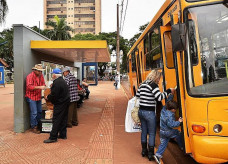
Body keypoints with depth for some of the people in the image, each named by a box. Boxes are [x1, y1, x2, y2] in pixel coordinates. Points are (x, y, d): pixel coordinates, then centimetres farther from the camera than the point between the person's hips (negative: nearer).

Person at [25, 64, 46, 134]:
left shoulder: (41, 76, 6)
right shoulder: (30, 76, -15)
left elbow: (43, 83, 14)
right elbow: (29, 86, -24)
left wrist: (43, 86, -9)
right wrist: (39, 87, -32)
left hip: (38, 96, 7)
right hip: (31, 97, -7)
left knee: (39, 111, 14)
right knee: (34, 113, -6)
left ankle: (37, 125, 30)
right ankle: (33, 127, 7)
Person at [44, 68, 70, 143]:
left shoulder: (56, 83, -20)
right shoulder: (63, 81, 12)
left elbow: (53, 95, -22)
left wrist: (47, 97, -3)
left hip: (60, 104, -10)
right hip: (65, 102, 10)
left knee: (56, 120, -4)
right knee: (63, 119, 15)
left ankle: (53, 137, 1)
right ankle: (63, 135, 24)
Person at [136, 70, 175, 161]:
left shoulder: (142, 85, 10)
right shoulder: (153, 85, -12)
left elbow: (137, 96, 14)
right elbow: (159, 97, -18)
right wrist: (168, 91, -8)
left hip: (141, 111, 7)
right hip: (149, 113, -7)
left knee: (144, 131, 19)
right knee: (152, 134, 6)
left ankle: (144, 151, 32)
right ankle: (150, 154, 14)